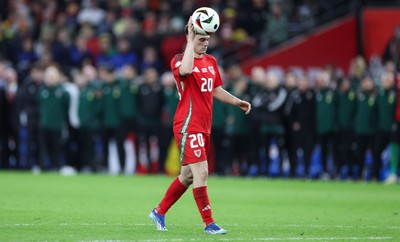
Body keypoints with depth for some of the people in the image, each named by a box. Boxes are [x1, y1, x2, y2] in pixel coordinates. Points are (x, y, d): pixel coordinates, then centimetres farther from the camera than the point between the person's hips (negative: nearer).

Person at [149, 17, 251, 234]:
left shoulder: (211, 61, 15)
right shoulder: (179, 60, -8)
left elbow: (217, 90, 25)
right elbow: (185, 70, -33)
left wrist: (237, 102, 12)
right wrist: (191, 40, -26)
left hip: (203, 127, 8)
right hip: (188, 126, -8)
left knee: (187, 175, 13)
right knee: (201, 172, -14)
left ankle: (159, 213, 27)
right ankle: (209, 224, -11)